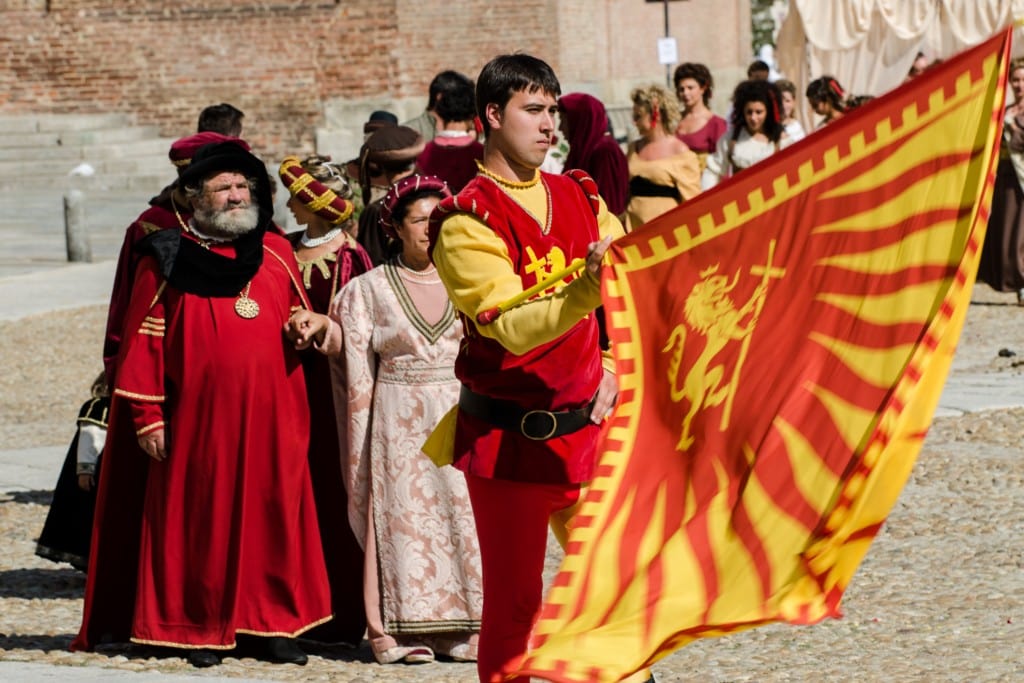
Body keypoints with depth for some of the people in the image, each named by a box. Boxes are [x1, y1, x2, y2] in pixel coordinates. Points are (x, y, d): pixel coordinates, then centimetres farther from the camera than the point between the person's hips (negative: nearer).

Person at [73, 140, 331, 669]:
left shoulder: (276, 254, 11)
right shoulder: (167, 259, -1)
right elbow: (143, 341, -3)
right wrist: (147, 416, -7)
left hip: (271, 419, 4)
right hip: (197, 418, -3)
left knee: (274, 516, 4)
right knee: (198, 520, 2)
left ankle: (272, 624, 12)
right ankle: (197, 628, 12)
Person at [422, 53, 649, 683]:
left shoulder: (580, 199, 9)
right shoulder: (468, 223, -10)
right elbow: (509, 328, -22)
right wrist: (586, 290, -36)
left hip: (585, 427, 5)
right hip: (510, 436, -5)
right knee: (513, 605, 0)